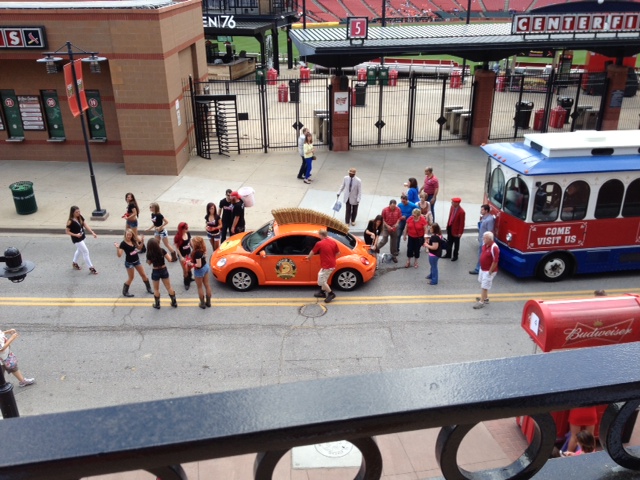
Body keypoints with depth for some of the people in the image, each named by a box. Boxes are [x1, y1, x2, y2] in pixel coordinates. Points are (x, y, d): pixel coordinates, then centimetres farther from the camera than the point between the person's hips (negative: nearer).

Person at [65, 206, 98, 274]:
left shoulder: (80, 217, -4)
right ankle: (91, 268, 5)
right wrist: (76, 235, -27)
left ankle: (74, 263, 47)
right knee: (85, 251, -4)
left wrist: (92, 232, -11)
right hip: (76, 239, -8)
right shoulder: (70, 221, -23)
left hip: (82, 237, 8)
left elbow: (85, 225, -3)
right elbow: (67, 231, -16)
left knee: (79, 250, 25)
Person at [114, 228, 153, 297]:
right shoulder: (123, 243, -20)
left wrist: (142, 242, -2)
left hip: (136, 261, 6)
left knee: (143, 275, 14)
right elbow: (119, 255, -24)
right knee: (131, 278, 3)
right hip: (129, 262, -6)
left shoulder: (134, 241, -3)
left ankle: (149, 288, 30)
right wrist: (117, 248, -39)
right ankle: (125, 292, 20)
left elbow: (139, 248, 13)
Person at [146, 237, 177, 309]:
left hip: (155, 272, -1)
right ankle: (174, 302, 24)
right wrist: (169, 255, 4)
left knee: (156, 289, 18)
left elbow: (149, 263, 1)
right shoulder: (162, 250, -17)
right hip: (164, 270, 1)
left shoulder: (149, 253, -15)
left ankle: (157, 304, 25)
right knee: (169, 287, 16)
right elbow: (169, 259, -15)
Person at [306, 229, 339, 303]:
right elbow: (338, 253, 8)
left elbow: (312, 252, 1)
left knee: (321, 281, 4)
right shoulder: (333, 242, 1)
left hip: (326, 266, -8)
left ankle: (331, 294, 10)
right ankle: (322, 292, 35)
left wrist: (308, 257, 22)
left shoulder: (319, 244, -14)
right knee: (324, 279, 24)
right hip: (332, 265, 8)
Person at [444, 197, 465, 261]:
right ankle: (448, 254, 37)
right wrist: (448, 225, 13)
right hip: (450, 227, 7)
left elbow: (462, 223, -21)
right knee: (449, 242, 21)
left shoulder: (461, 211, -27)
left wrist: (460, 232, -17)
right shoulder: (452, 207, -5)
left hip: (456, 229, -7)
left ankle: (455, 256, 31)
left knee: (456, 243, 14)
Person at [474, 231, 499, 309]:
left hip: (488, 271, -9)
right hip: (482, 268, 9)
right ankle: (485, 297, 40)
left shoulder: (494, 247, -29)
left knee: (484, 286, -1)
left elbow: (495, 261, -26)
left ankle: (482, 302, 9)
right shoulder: (485, 244, -2)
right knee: (482, 284, 23)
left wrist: (490, 272, -20)